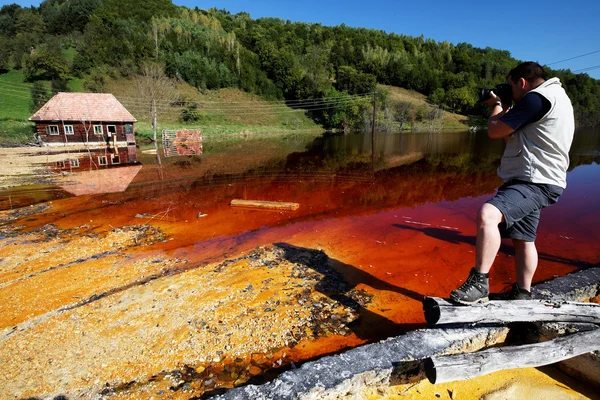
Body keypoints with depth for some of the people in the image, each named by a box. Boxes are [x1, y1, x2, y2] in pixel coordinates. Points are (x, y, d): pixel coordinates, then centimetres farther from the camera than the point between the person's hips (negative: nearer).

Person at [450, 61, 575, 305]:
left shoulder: (537, 97, -13)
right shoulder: (553, 97, 21)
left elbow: (494, 131, -14)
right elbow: (512, 138, 23)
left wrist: (497, 106, 4)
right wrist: (505, 111, 18)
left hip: (535, 182, -11)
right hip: (532, 181, 11)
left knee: (487, 214, -31)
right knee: (523, 239, 18)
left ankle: (479, 283, -27)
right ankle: (522, 294, 30)